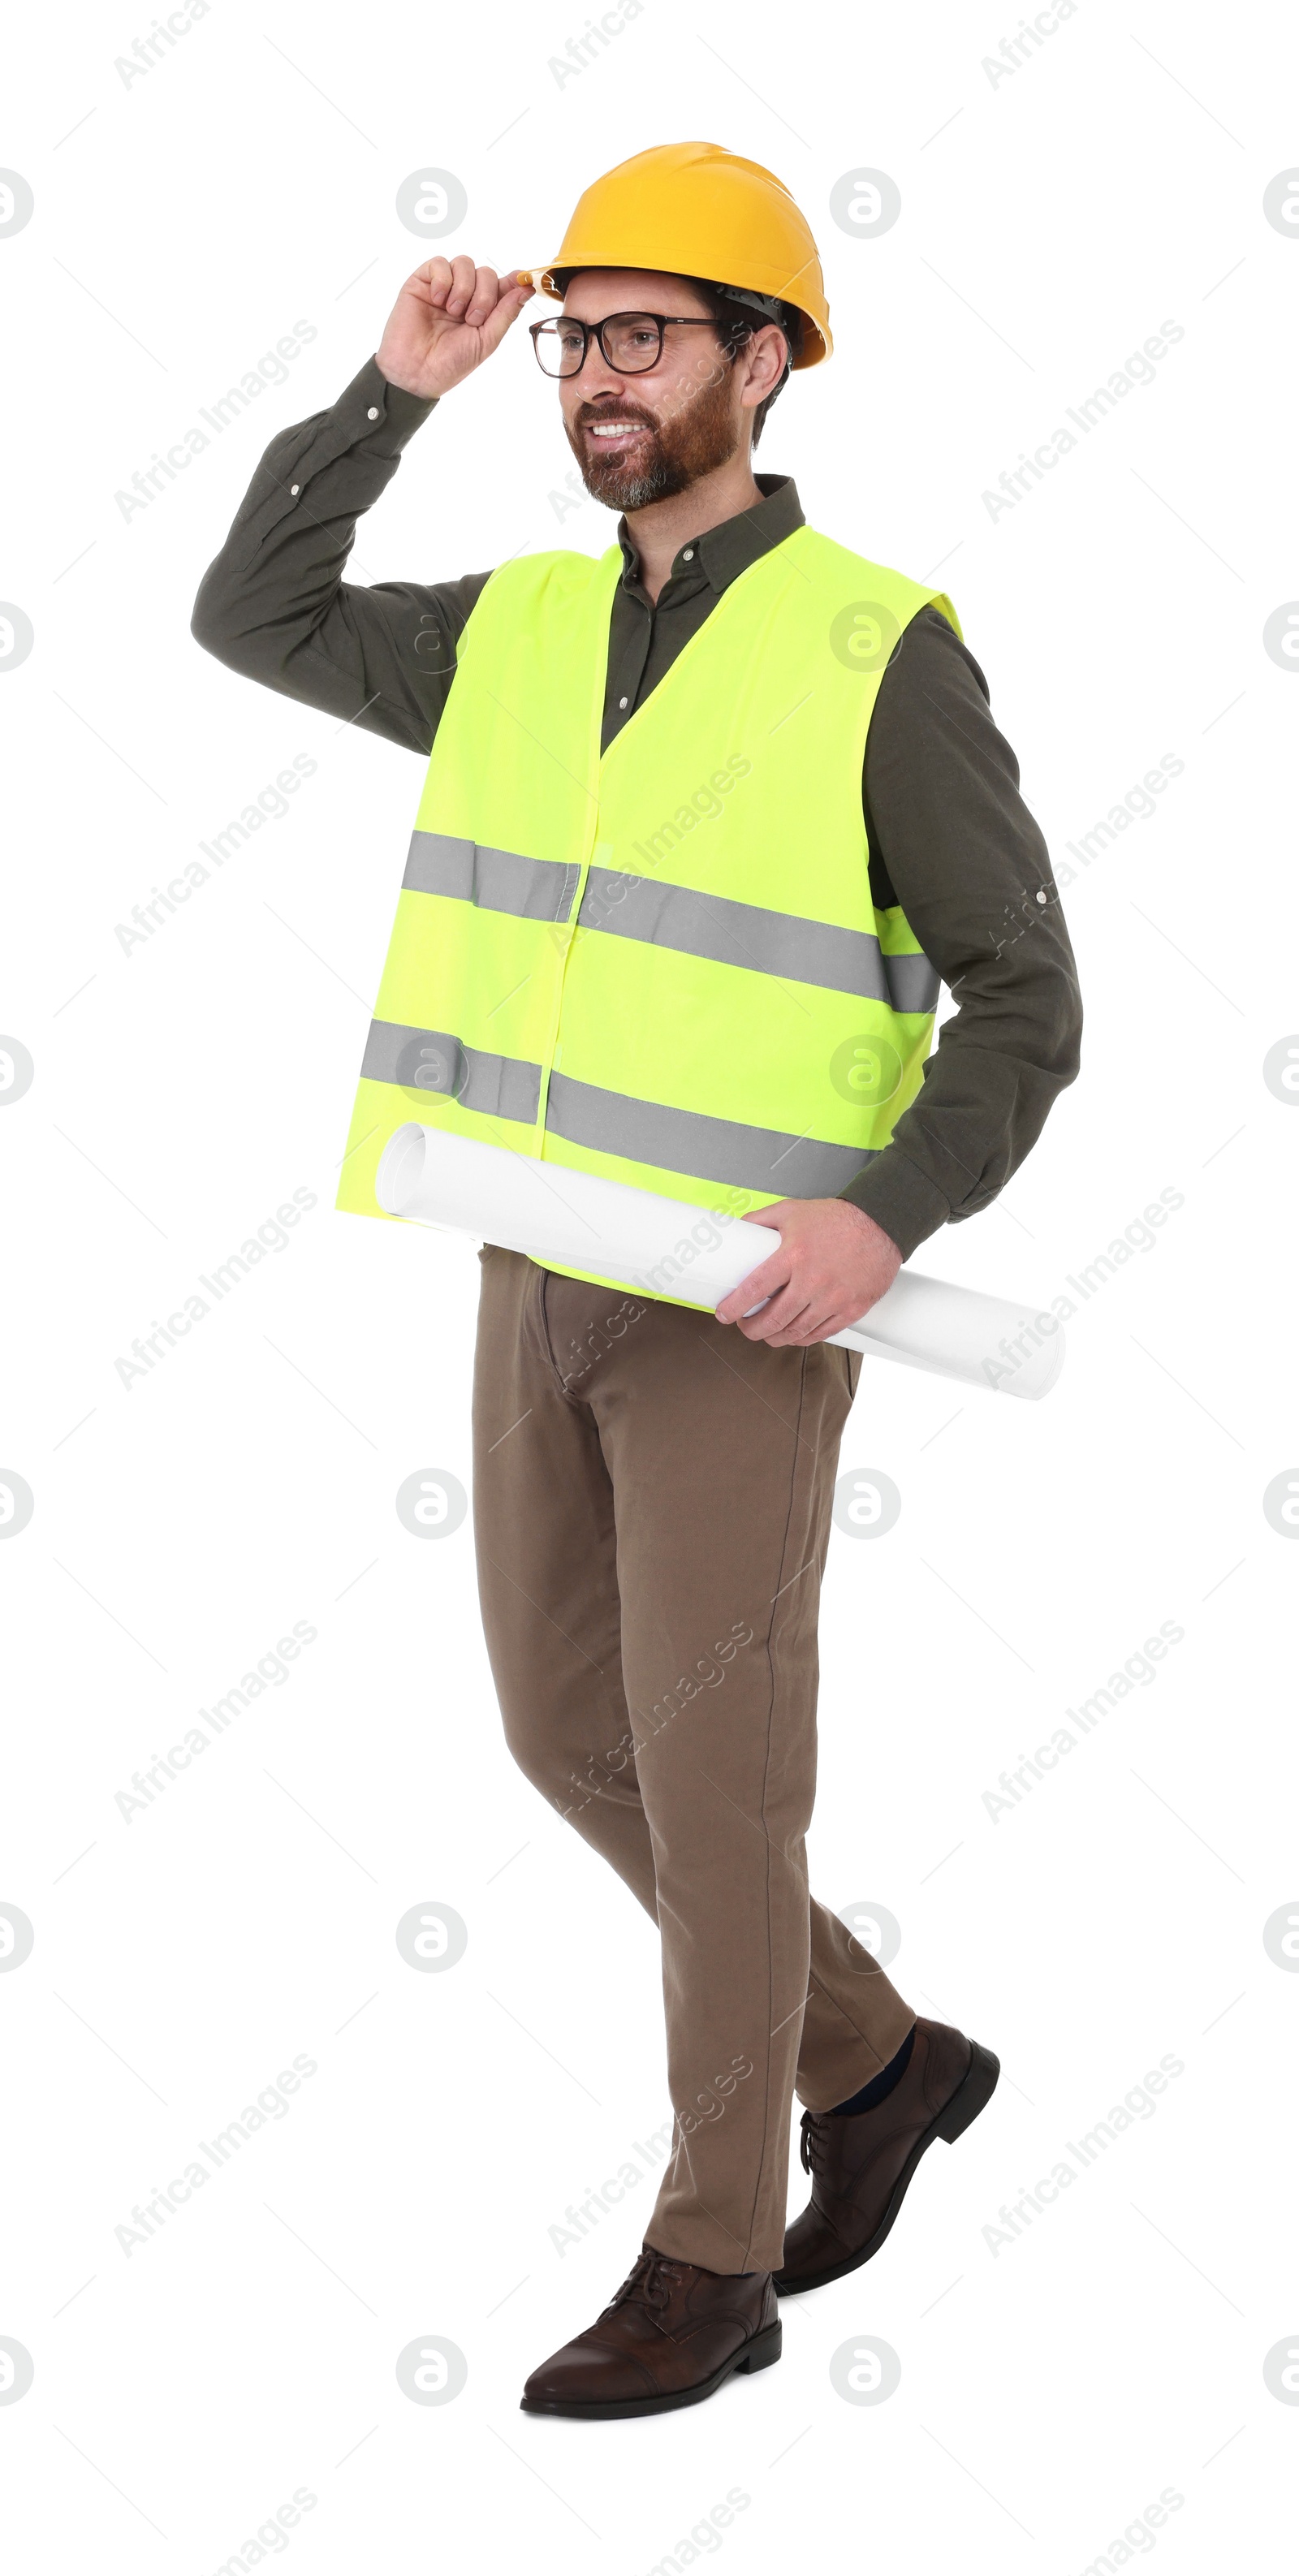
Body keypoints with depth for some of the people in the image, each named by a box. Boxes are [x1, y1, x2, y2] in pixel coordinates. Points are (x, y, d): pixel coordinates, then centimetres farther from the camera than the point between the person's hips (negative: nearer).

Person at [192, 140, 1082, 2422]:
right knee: (572, 1735, 12)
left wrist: (886, 1216, -27)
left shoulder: (881, 654, -12)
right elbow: (251, 620, 14)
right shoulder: (523, 631, 7)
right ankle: (876, 2067, 31)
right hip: (545, 1283, 7)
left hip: (746, 1305, -7)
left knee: (710, 1771, -2)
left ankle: (708, 2261, 12)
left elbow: (1023, 1004, -11)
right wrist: (390, 400, 3)